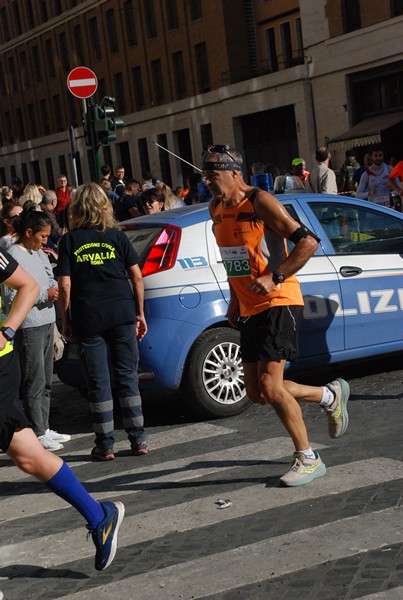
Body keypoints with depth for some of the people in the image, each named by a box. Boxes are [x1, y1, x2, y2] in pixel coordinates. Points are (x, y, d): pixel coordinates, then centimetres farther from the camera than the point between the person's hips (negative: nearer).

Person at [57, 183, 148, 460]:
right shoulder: (117, 236, 5)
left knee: (98, 382, 4)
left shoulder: (70, 240, 1)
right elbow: (137, 276, 3)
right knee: (128, 376, 9)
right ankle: (138, 439, 10)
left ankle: (105, 444, 8)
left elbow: (65, 285, -4)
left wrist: (65, 321, 4)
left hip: (87, 319, -1)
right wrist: (140, 313, 10)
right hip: (122, 314, 1)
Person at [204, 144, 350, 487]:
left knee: (269, 386, -15)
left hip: (278, 304, -8)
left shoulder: (260, 202, -13)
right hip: (249, 310, 9)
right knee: (257, 392, 8)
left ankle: (308, 459, 3)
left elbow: (308, 242, -17)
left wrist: (275, 278, -24)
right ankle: (330, 396, 30)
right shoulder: (217, 210, 10)